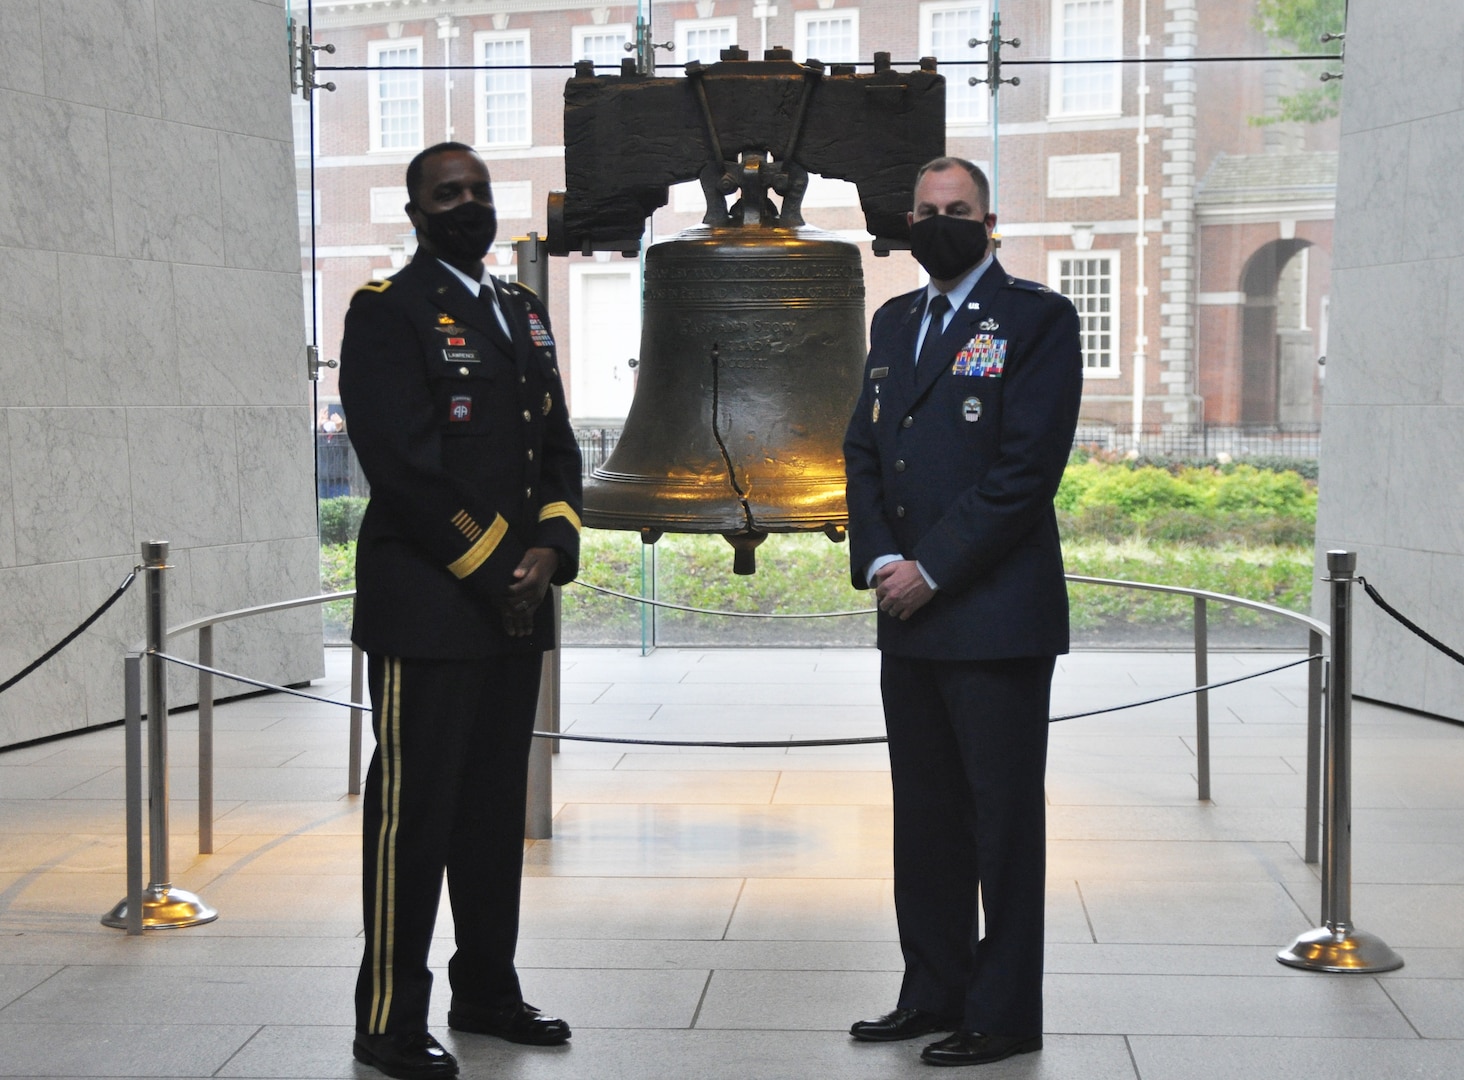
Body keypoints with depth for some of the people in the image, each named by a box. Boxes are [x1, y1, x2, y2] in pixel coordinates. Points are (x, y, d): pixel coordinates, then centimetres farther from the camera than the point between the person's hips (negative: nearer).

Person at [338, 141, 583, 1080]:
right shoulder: (389, 310, -7)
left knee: (498, 806, 13)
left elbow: (559, 446, 16)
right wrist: (495, 567, -14)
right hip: (428, 606, -7)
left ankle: (487, 992, 24)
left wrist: (549, 549, -2)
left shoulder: (525, 312, 17)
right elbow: (404, 463, -15)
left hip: (517, 608, 7)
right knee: (414, 808, -3)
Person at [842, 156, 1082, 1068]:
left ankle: (1003, 1015, 7)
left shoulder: (1036, 317, -5)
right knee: (925, 815, 13)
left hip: (996, 613, -7)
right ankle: (934, 993, 24)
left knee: (1002, 819, -1)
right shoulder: (894, 322, 17)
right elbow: (863, 451, 15)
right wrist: (879, 561, -2)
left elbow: (1028, 468, -13)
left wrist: (932, 570, -14)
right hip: (909, 616, 7)